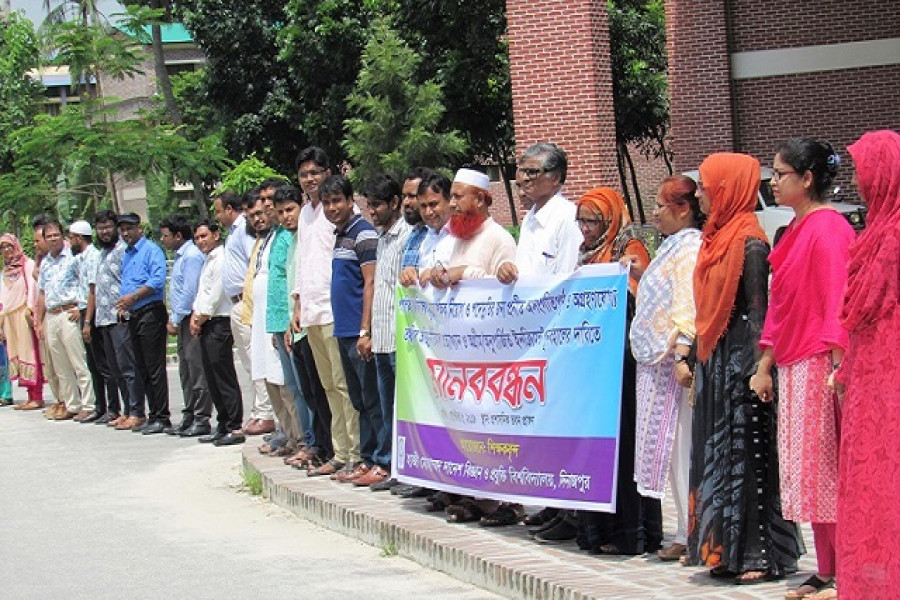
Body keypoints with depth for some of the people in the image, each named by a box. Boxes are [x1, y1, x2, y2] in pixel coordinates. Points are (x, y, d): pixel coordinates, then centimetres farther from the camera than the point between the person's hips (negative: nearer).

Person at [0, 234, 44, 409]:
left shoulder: (28, 264, 1)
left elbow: (32, 286, -8)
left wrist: (30, 308, -17)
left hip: (23, 314, -7)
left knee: (29, 352, -10)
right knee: (15, 354, 2)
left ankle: (37, 397, -11)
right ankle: (31, 397, 2)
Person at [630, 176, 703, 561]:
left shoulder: (690, 246, -10)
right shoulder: (672, 246, 20)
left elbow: (687, 305, -20)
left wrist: (681, 354, -25)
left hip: (675, 361, -10)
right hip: (658, 362, 10)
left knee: (681, 445, -9)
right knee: (670, 445, 9)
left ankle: (690, 535, -8)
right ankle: (686, 532, 11)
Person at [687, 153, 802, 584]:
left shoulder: (749, 241, -13)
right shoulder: (717, 237, 13)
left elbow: (758, 311, -16)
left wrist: (757, 370, -19)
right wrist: (700, 359, 17)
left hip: (740, 361, -9)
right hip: (715, 362, 9)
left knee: (746, 454, -5)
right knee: (717, 455, 10)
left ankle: (759, 554, 0)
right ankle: (726, 551, 16)